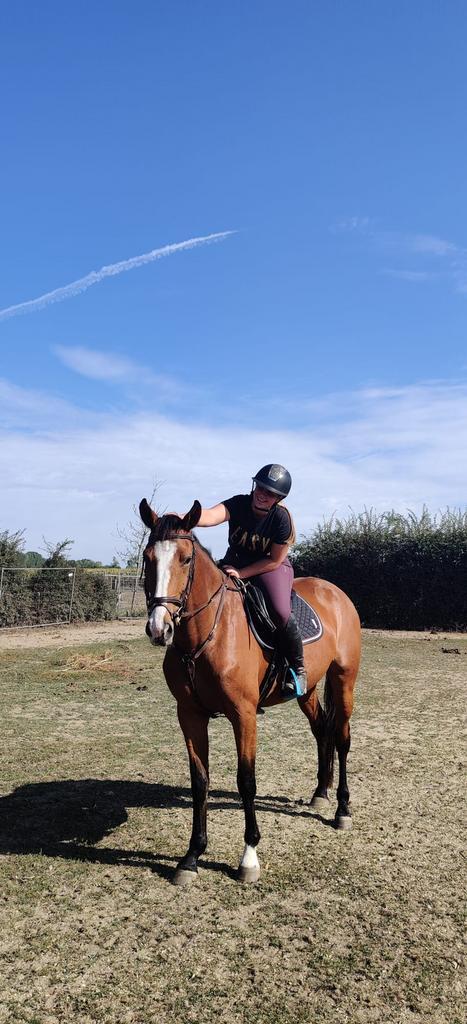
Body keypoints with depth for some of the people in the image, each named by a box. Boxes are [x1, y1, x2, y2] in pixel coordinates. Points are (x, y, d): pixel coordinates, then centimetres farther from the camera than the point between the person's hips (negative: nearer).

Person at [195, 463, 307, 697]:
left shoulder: (281, 518, -20)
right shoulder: (239, 504, -17)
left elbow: (275, 560, -14)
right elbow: (211, 515, -38)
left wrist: (241, 573, -22)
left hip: (271, 567, -4)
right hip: (234, 562, 4)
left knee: (280, 613, -29)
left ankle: (298, 668, -5)